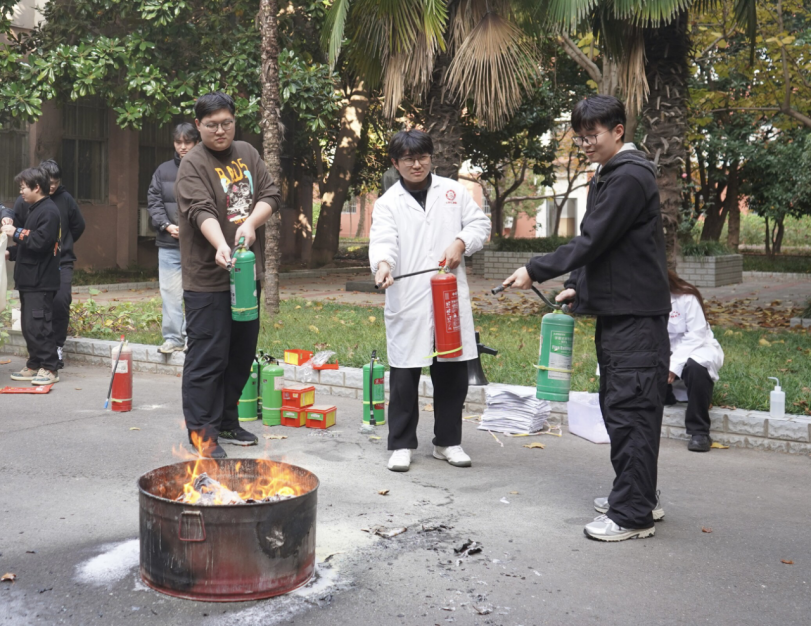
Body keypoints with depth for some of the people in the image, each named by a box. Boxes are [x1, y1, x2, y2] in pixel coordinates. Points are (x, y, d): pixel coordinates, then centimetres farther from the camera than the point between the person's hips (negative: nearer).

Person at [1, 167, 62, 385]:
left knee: (38, 326, -10)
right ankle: (34, 366, 19)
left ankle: (50, 369, -4)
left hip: (41, 282, -10)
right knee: (28, 326, 12)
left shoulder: (49, 211, -12)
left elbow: (40, 242, -22)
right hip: (29, 279, 10)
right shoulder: (33, 210, 19)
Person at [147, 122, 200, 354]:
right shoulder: (163, 171, 10)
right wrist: (167, 225, -6)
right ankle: (172, 338, 13)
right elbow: (154, 201, 9)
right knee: (170, 293, 5)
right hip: (169, 244, 3)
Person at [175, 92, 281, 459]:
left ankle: (227, 421, 27)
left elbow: (271, 195, 6)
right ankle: (201, 432, 5)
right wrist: (221, 246, -39)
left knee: (242, 352, 14)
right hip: (208, 278, -7)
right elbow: (202, 211, -21)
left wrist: (250, 223, -13)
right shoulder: (192, 164, -7)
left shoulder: (247, 154, 13)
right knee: (208, 355, -5)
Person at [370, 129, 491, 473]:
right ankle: (401, 444, 13)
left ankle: (448, 441, 23)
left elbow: (479, 223, 14)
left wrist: (461, 243, -6)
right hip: (408, 302, -2)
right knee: (404, 375, 0)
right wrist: (382, 263, -34)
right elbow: (383, 240, -12)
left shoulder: (453, 191, 13)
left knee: (452, 372, 9)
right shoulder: (388, 203, 4)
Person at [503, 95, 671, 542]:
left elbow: (593, 241, -19)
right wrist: (579, 287, 14)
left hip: (636, 316, -11)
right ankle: (637, 496, 27)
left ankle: (633, 514, -1)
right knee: (618, 407, 15)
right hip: (615, 312, 11)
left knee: (631, 411, -7)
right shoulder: (606, 178, 18)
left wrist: (536, 272, -15)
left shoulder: (630, 176, -14)